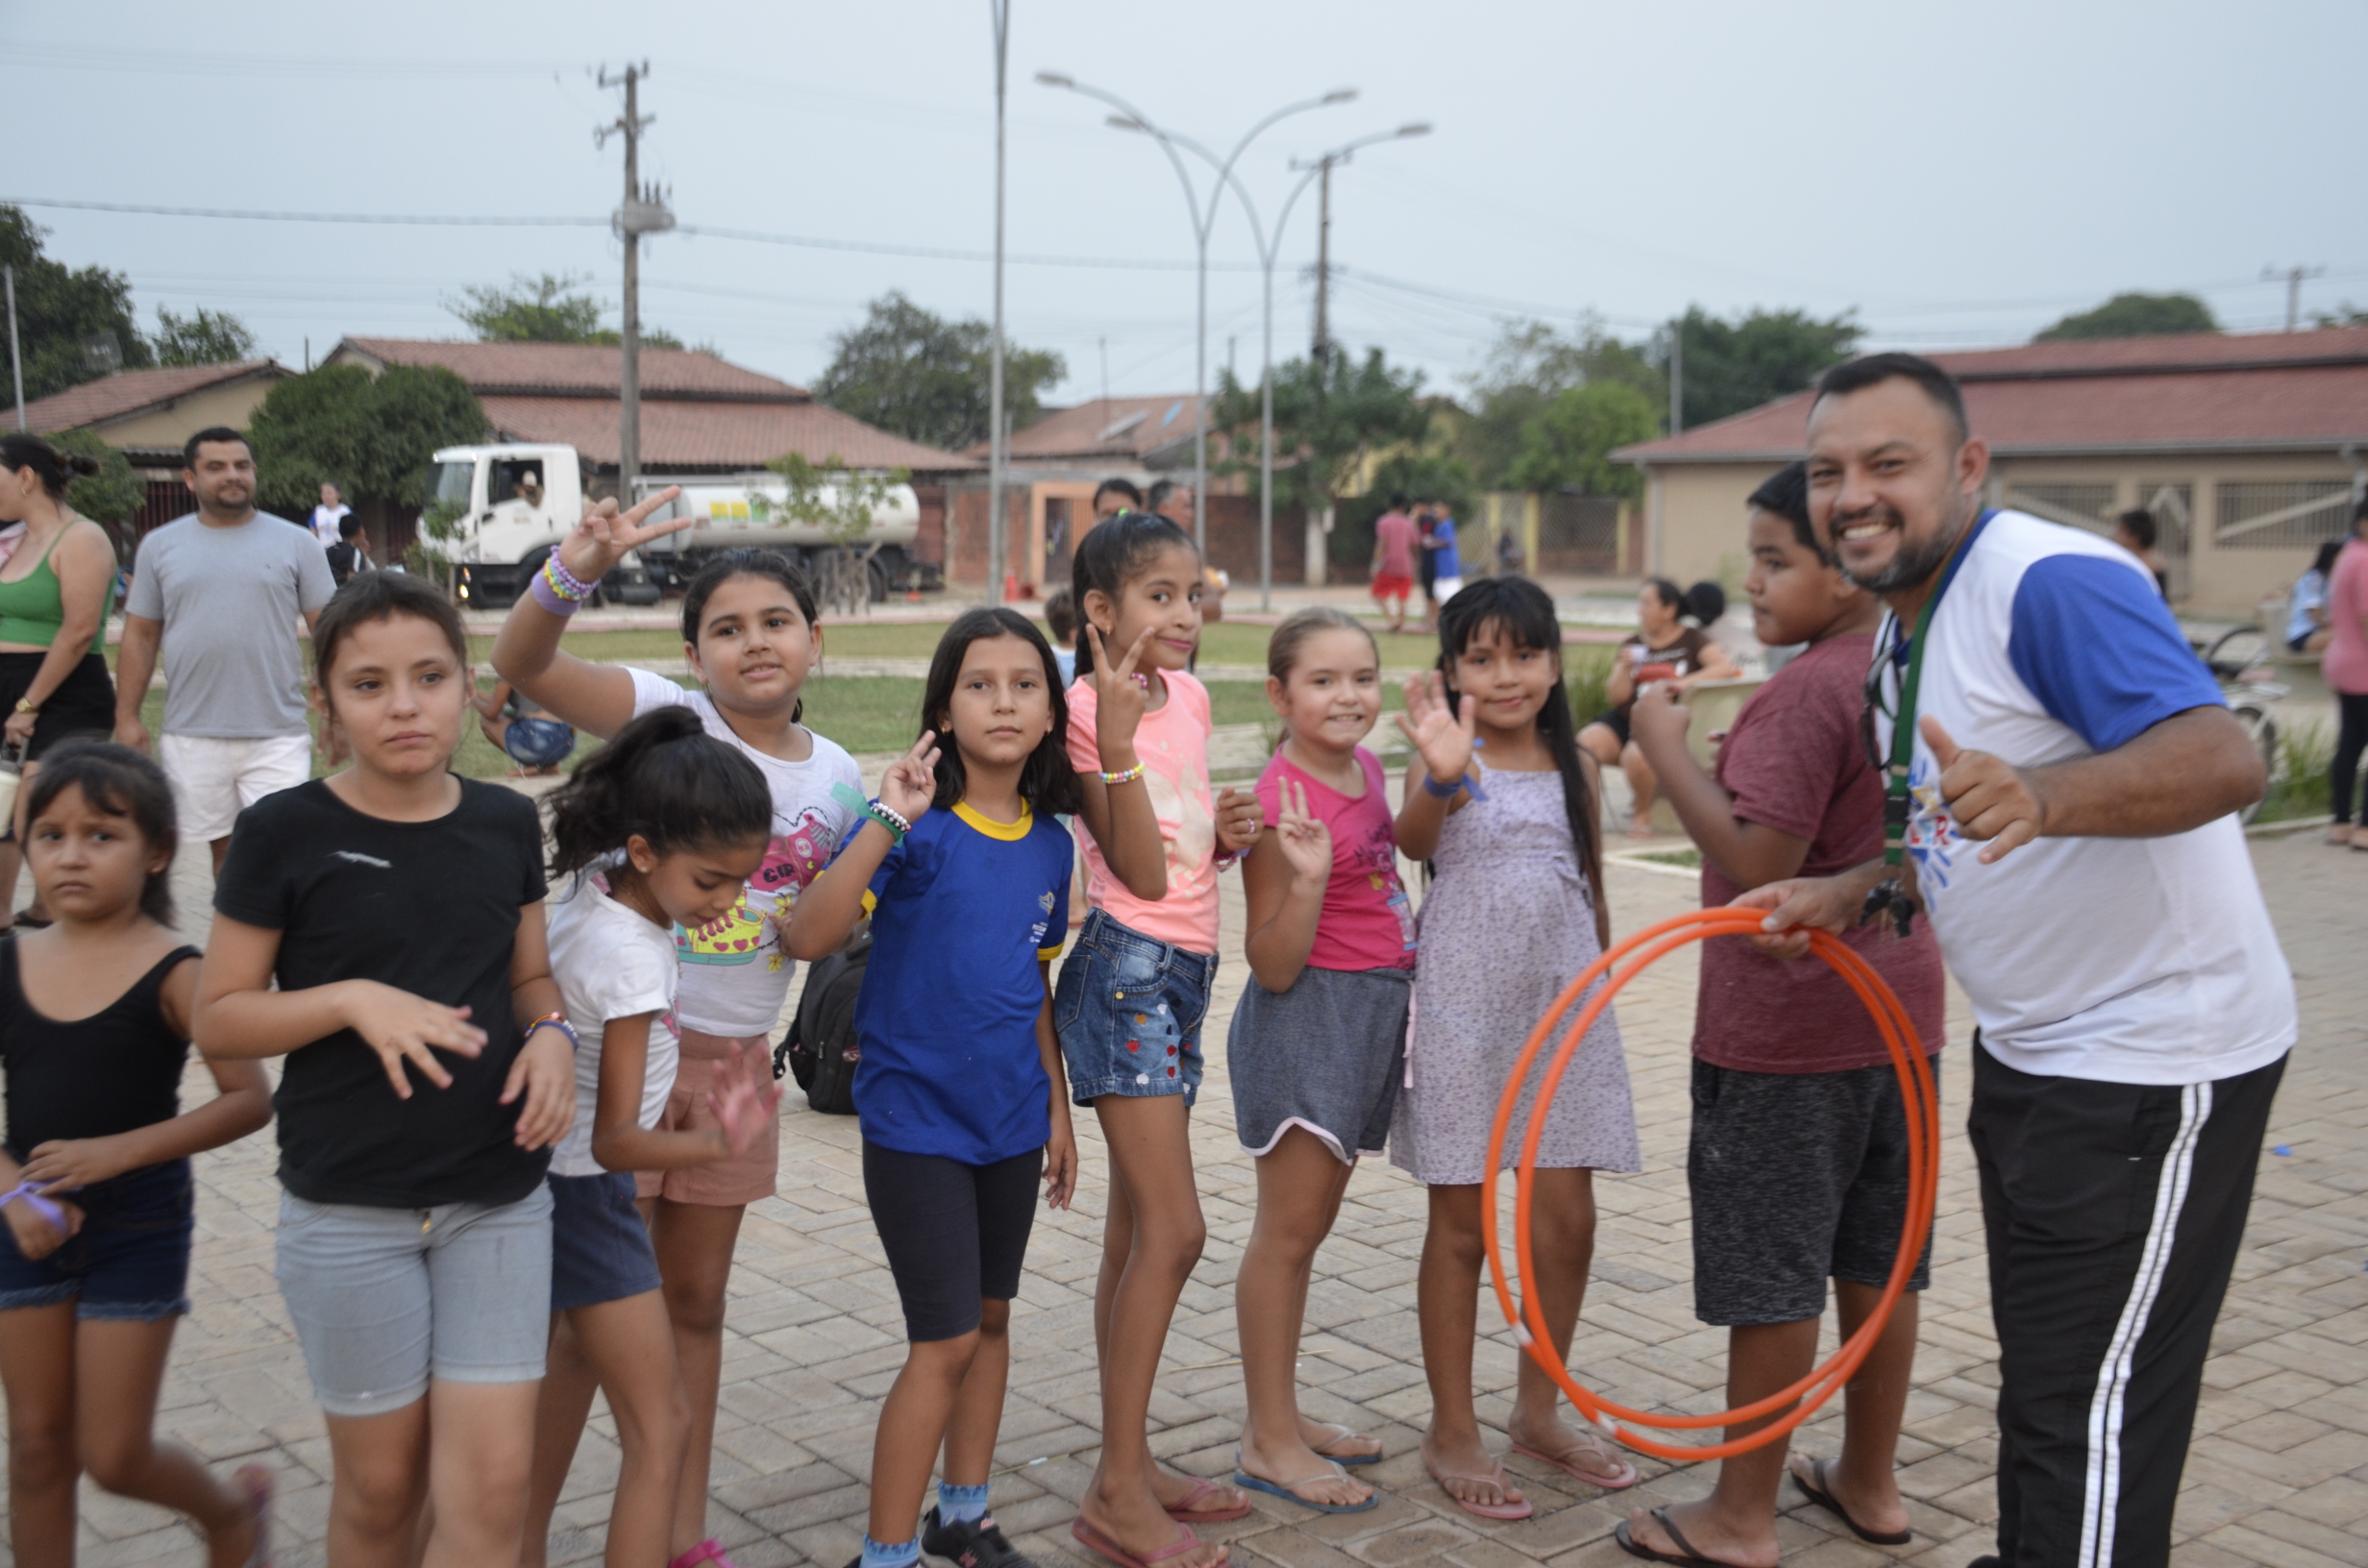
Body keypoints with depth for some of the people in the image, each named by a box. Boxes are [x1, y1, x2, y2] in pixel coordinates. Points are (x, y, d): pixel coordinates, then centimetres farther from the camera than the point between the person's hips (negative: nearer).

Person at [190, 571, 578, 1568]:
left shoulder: (507, 825, 2)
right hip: (348, 1210, -2)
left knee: (491, 1487, -1)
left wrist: (551, 1034, -8)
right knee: (382, 1486, 11)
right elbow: (218, 1018, -4)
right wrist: (355, 1000, -20)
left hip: (499, 1198, 3)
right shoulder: (284, 833, -8)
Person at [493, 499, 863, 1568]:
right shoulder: (664, 716, -11)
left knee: (696, 1300, 17)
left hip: (733, 1058, 5)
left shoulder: (836, 779, 2)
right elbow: (522, 662, -27)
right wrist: (576, 569, -45)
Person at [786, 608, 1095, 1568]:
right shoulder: (917, 829, -16)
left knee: (990, 1316, 16)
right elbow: (810, 938, -29)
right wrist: (887, 821, -35)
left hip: (1009, 1120, 6)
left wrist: (1057, 1109, 16)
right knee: (945, 1340, -4)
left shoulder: (1048, 842, 2)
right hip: (916, 1119, -6)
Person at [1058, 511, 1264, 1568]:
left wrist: (1226, 836, -2)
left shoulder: (1189, 697, 11)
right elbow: (1140, 871, -18)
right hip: (1126, 968, -8)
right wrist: (1116, 736, -27)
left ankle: (1129, 1470, 22)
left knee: (1138, 1230, 13)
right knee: (1173, 1230, -11)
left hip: (1184, 968, 9)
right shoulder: (1088, 710, -12)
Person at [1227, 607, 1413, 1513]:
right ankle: (1269, 1443, 9)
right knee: (1288, 1231, -1)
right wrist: (1306, 878, -32)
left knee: (1308, 1226, 15)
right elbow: (1273, 965, -20)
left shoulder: (1366, 770, 6)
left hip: (1372, 1012, 9)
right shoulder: (1281, 801, -19)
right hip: (1307, 1018, -8)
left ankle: (1279, 1415, 26)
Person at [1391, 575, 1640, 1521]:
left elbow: (1592, 893, 15)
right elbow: (1413, 843, -29)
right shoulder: (1445, 759, -7)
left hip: (1562, 1008, 5)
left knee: (1568, 1219, 7)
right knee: (1461, 1225, 4)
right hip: (1467, 1009, -4)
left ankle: (1538, 1411, 26)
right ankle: (1452, 1431, 17)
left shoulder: (1576, 767, 7)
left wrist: (1603, 998, 15)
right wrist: (1441, 776, -49)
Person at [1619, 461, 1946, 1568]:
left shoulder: (1805, 692, -21)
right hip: (1895, 1009, 9)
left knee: (1771, 1272, 1)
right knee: (1877, 1258, 17)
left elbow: (1757, 860, -27)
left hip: (1784, 1030, -9)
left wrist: (1666, 750, -20)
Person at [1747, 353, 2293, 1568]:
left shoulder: (2051, 582, -23)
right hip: (2032, 1050, 10)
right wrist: (1860, 891, 6)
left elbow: (2220, 758, -37)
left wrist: (2040, 797, -52)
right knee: (2040, 1366, 23)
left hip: (2149, 1065, -10)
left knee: (2089, 1405, -1)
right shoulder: (1903, 630, 8)